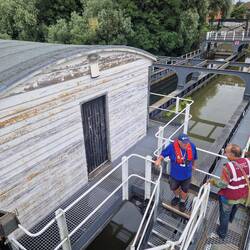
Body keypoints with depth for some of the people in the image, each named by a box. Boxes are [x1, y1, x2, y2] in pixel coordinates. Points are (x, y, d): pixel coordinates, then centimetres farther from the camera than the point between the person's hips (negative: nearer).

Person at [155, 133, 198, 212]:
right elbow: (163, 154, -15)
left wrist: (194, 165, 16)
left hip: (187, 175, 1)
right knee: (174, 188, 27)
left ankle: (182, 202, 56)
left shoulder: (192, 146, -21)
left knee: (184, 190, 24)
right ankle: (177, 197, 62)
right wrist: (159, 159, -34)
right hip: (175, 174, 0)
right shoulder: (172, 147, -29)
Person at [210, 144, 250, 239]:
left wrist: (213, 181, -12)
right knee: (234, 207, 36)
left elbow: (223, 184, -28)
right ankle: (230, 219, 65)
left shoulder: (228, 167, -34)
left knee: (225, 214, 19)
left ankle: (222, 232, 40)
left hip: (229, 197, -6)